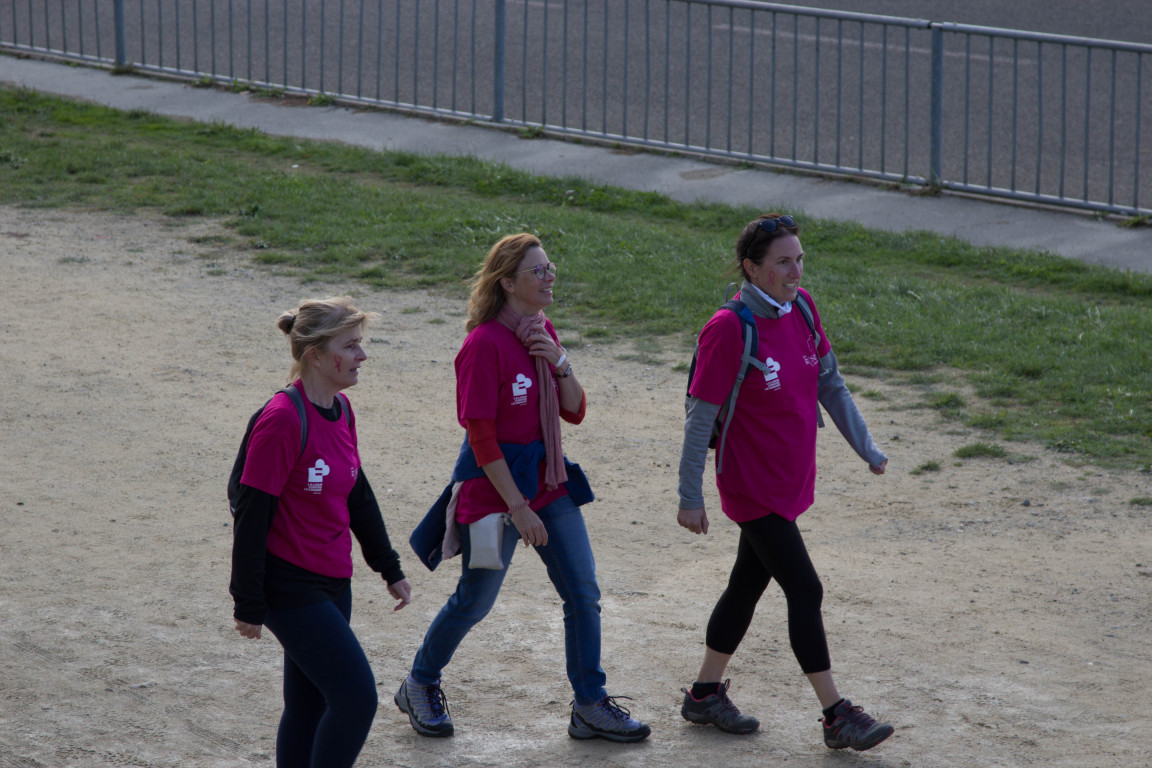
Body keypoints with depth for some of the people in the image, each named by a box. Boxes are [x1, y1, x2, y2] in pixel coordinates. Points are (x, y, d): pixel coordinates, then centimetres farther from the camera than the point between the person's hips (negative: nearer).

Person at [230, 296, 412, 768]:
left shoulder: (341, 411, 7)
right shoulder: (283, 420, -19)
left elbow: (358, 495, 19)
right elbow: (251, 516, -17)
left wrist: (389, 568, 23)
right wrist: (249, 605, -15)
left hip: (332, 584, 9)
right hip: (291, 588, -9)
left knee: (309, 708, 12)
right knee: (357, 698, -10)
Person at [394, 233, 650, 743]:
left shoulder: (542, 333, 5)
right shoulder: (485, 343, -19)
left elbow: (575, 411, 7)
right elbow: (481, 437, -19)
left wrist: (559, 362, -12)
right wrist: (518, 508, -19)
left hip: (548, 482, 7)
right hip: (494, 485, -7)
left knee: (583, 593, 4)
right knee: (474, 601, 6)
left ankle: (590, 706, 13)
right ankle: (420, 685, 28)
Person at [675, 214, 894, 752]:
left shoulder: (801, 308, 0)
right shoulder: (730, 330, -21)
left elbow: (829, 384, 11)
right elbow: (700, 418, -16)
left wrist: (866, 449, 13)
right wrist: (690, 497, -14)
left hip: (792, 479, 8)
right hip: (754, 485, -8)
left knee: (748, 584, 17)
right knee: (805, 591, -7)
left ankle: (706, 693, 31)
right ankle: (837, 717, -1)